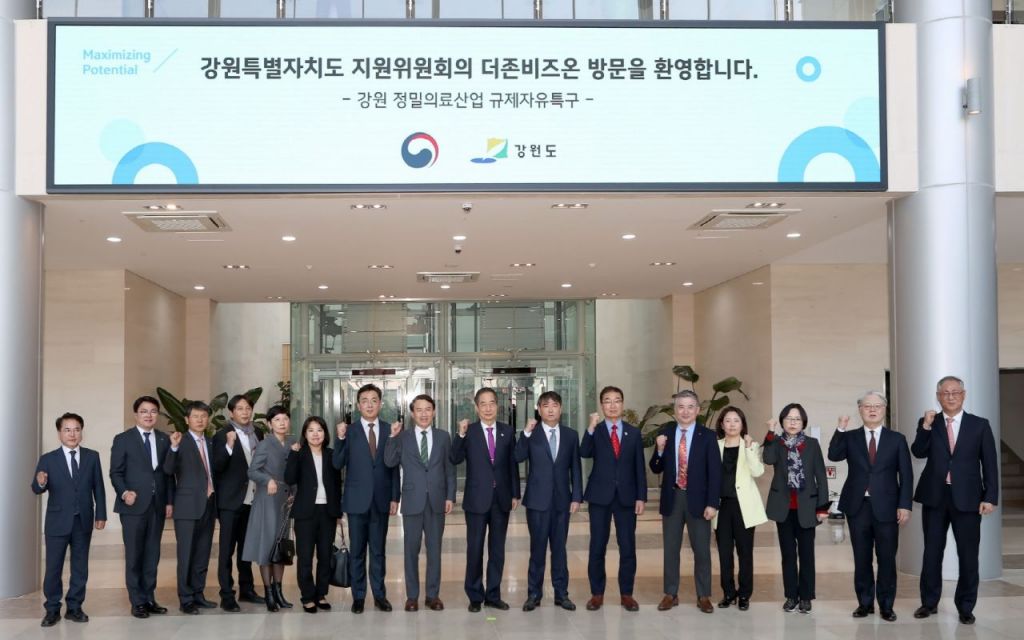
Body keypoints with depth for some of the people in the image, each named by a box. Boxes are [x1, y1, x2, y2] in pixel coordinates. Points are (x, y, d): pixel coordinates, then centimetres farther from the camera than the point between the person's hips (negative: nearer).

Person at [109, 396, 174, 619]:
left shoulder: (164, 440, 11)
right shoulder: (123, 439, 1)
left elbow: (169, 473, 10)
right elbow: (115, 472, -2)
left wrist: (170, 501, 4)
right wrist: (124, 492, -19)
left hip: (157, 505, 3)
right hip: (134, 505, -3)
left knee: (152, 554, 6)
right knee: (134, 555, 1)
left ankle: (149, 598, 13)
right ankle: (138, 602, 6)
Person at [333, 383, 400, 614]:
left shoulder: (390, 430, 3)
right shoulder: (349, 432, 0)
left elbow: (394, 466, 4)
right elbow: (337, 464, -7)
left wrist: (395, 497, 0)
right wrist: (340, 439, -19)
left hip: (381, 500, 1)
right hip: (357, 500, -1)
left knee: (378, 550, 8)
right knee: (357, 551, 6)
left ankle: (379, 595, 16)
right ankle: (358, 596, 14)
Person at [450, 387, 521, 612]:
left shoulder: (507, 431, 5)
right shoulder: (469, 432, -2)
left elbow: (513, 464, 8)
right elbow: (455, 459, -12)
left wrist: (515, 494, 5)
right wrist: (461, 435, -24)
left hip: (501, 498, 2)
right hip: (477, 498, -2)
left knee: (497, 549, 9)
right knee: (475, 548, 2)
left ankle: (493, 595, 18)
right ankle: (475, 596, 13)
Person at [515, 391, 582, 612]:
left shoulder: (570, 435, 7)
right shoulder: (531, 434, 1)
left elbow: (575, 468, 6)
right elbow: (518, 457, -14)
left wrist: (577, 497, 1)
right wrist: (526, 434, -23)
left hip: (561, 500, 2)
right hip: (537, 500, -2)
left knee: (560, 547, 8)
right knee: (538, 547, 3)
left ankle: (561, 593, 16)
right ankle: (534, 593, 12)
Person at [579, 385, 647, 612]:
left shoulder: (633, 433, 7)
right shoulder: (595, 431, 2)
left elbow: (639, 467, 6)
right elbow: (584, 453, -17)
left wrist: (641, 497, -1)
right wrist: (591, 428, -28)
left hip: (626, 496, 1)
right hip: (600, 496, -1)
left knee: (628, 547, 3)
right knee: (597, 547, 4)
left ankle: (626, 594, 13)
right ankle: (597, 593, 13)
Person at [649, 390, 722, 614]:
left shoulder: (707, 436, -4)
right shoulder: (665, 433, 2)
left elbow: (715, 472, -5)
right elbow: (656, 469, 5)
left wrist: (712, 503, -12)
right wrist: (660, 450, -14)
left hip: (697, 499, -2)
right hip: (672, 498, 2)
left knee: (701, 550, 5)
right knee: (670, 549, 9)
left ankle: (704, 596, 16)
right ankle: (670, 594, 19)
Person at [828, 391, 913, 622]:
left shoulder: (897, 439, 5)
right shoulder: (850, 438, 7)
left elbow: (906, 475, 2)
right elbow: (833, 456, -11)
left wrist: (905, 505, -6)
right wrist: (840, 429, -19)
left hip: (886, 507, -1)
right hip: (858, 506, 1)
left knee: (887, 559, 3)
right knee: (861, 559, 7)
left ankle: (886, 605, 13)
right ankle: (865, 603, 17)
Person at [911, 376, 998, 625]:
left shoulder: (980, 425, 2)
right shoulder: (928, 423, 5)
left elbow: (990, 464, 0)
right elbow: (918, 452, -9)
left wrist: (990, 497, -7)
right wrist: (926, 426, -20)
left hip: (967, 498, -1)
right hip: (934, 497, 1)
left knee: (968, 555, 4)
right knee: (932, 552, 10)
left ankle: (965, 607, 16)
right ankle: (929, 602, 22)